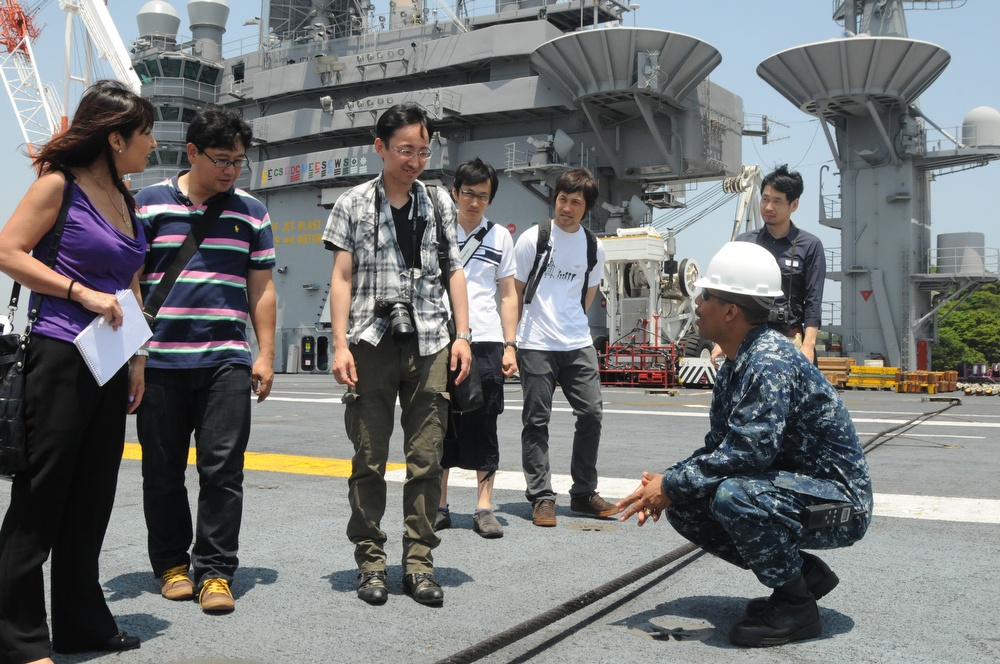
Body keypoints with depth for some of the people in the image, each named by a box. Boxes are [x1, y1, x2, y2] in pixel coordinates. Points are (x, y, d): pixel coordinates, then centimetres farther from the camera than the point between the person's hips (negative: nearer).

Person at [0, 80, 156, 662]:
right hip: (60, 358, -7)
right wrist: (84, 294, -16)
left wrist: (137, 358, 15)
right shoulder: (60, 183, -5)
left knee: (91, 501, 12)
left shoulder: (125, 200, 15)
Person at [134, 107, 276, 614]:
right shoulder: (148, 205, 4)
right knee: (163, 472, 8)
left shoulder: (251, 213, 10)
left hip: (227, 362, 1)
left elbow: (261, 287, 11)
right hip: (160, 361, 0)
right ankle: (172, 565, 24)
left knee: (222, 470, -3)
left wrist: (265, 354, 4)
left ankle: (215, 572, 6)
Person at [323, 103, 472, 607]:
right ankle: (370, 561, 15)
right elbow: (342, 277, 3)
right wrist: (340, 344, -5)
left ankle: (419, 562, 11)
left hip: (429, 346, 2)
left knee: (426, 459, 1)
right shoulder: (353, 204, 6)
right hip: (372, 344, -1)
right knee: (369, 460, 4)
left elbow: (454, 270, 12)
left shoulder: (438, 201, 12)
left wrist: (462, 334, 4)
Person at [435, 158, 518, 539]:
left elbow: (508, 294, 13)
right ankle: (439, 507, 13)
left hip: (485, 341, 1)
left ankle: (484, 507, 8)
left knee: (483, 426, 1)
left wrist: (510, 345, 3)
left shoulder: (500, 236, 12)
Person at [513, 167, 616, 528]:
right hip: (536, 345, -4)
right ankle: (541, 497, 9)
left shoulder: (594, 247, 7)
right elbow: (515, 292, 1)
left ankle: (584, 493, 16)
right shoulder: (533, 238, -4)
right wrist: (511, 339, 3)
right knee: (536, 420, 1)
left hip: (578, 345, 4)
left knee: (591, 413, 2)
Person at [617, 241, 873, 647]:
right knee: (684, 506, 3)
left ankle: (796, 605, -10)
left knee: (732, 494, -33)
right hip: (790, 488, 10)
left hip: (838, 504, -10)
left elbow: (748, 452, -32)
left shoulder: (770, 363, -24)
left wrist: (671, 484, -22)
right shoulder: (734, 367, 7)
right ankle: (804, 573, 12)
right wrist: (667, 483, -6)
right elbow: (717, 447, 11)